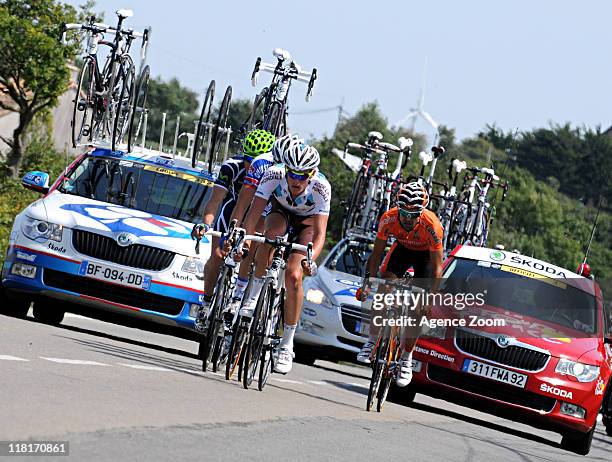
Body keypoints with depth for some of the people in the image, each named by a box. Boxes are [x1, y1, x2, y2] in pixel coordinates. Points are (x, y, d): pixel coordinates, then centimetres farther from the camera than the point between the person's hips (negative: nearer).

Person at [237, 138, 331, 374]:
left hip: (307, 222, -1)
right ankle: (255, 292, -19)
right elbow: (254, 212, -35)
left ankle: (287, 345, -9)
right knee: (271, 234, -36)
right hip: (281, 213, 2)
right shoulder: (274, 175, -32)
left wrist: (310, 259, -56)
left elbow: (320, 233, -39)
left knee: (293, 276, -20)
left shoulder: (320, 186, -35)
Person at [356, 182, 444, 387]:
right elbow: (376, 254, -20)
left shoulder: (431, 225, -38)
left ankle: (406, 359, 0)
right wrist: (367, 281, -30)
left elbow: (437, 267, -31)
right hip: (403, 248, 3)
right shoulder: (389, 218, -31)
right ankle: (372, 341, -7)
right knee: (383, 288, -18)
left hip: (427, 253, -3)